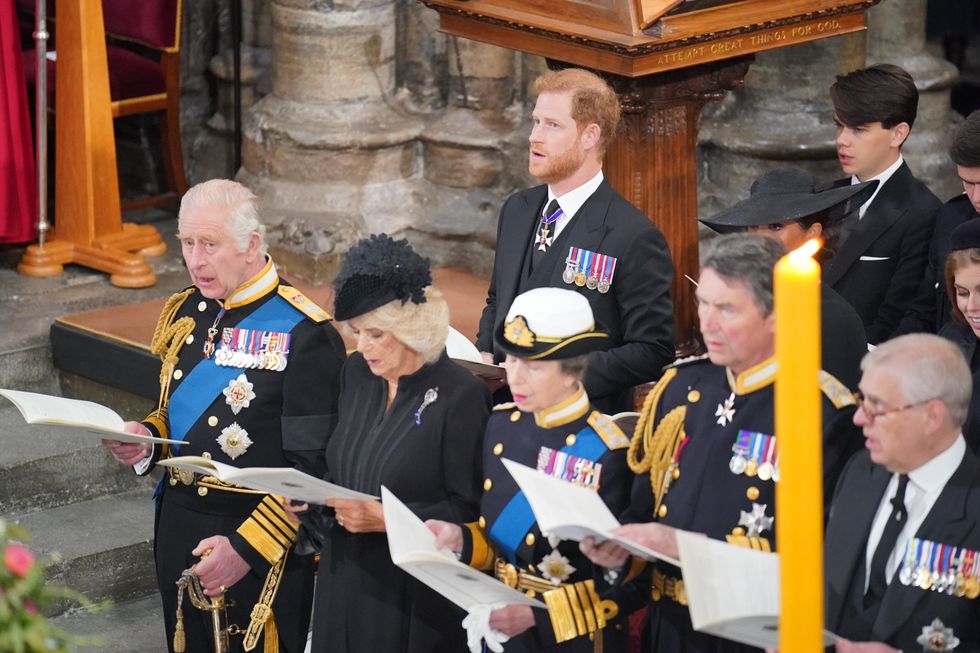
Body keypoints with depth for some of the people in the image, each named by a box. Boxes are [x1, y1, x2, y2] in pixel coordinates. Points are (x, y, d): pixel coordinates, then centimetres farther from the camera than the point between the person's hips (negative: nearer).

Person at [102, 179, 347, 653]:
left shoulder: (303, 333, -16)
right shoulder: (186, 313, 6)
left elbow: (314, 469, -17)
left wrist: (247, 548, -21)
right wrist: (147, 438, -1)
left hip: (261, 545, -6)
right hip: (178, 525, 6)